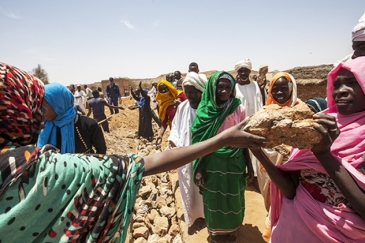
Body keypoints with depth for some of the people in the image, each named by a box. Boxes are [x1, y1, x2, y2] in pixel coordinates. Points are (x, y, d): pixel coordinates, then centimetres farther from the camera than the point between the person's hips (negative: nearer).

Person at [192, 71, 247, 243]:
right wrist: (198, 169, -6)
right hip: (212, 164, 0)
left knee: (232, 198, 17)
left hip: (233, 164, 1)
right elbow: (198, 140, -5)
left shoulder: (239, 109, -7)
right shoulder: (204, 110, -8)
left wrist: (247, 166, 2)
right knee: (213, 199, 16)